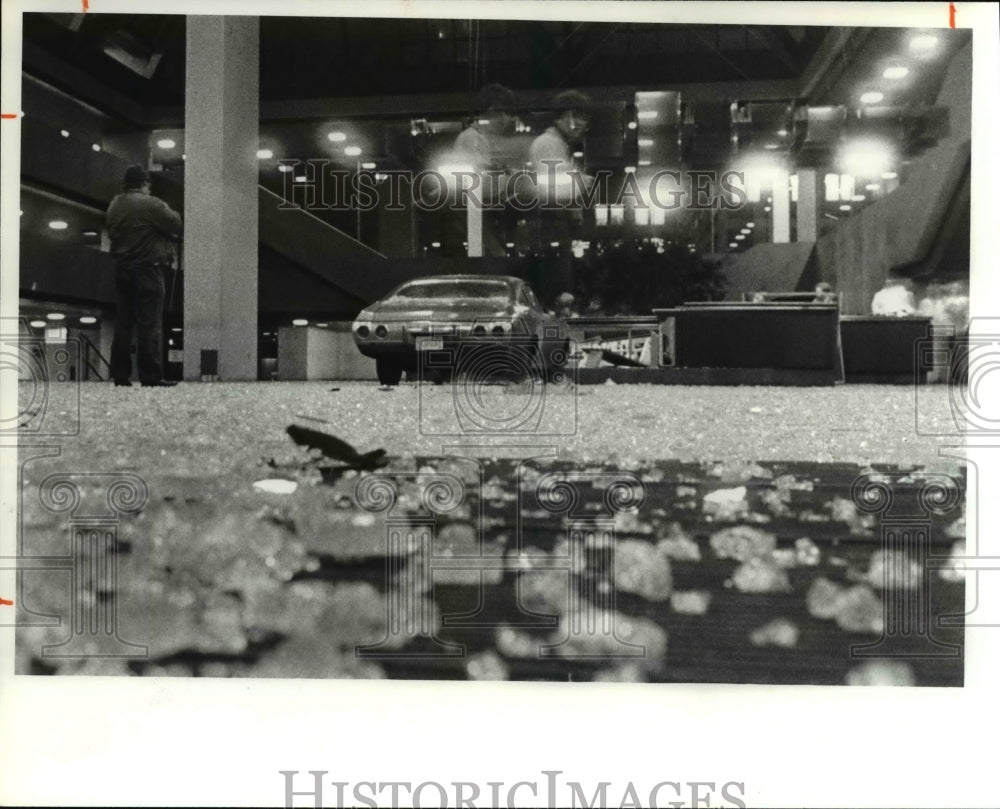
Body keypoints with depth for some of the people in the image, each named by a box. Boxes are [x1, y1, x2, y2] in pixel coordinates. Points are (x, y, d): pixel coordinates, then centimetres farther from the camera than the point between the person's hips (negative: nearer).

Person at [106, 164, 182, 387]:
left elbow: (111, 232, 18)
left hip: (122, 267, 7)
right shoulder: (150, 204, -12)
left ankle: (120, 374, 10)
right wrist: (171, 212, 10)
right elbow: (176, 226, -10)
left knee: (123, 322, 10)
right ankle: (151, 376, -8)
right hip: (147, 267, -7)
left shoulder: (114, 205, 12)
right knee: (149, 323, -6)